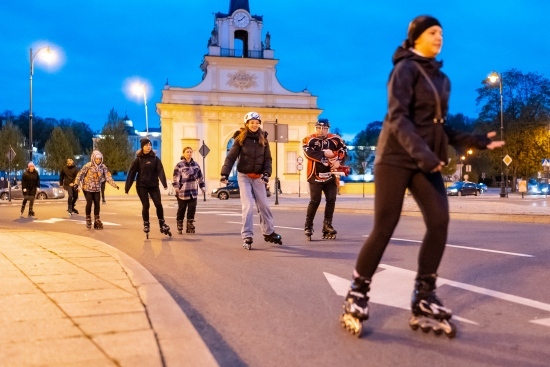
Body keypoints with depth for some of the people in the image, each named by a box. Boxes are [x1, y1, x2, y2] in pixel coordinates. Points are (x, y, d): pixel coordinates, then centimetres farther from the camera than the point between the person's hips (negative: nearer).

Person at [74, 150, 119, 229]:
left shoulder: (103, 167, -3)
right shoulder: (88, 165, -13)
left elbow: (108, 177, -6)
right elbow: (80, 174, -12)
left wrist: (114, 185, -18)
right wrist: (76, 183, -20)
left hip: (97, 189, 3)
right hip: (87, 188, -3)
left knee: (97, 204, 0)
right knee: (89, 203, -8)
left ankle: (97, 221, 12)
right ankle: (88, 219, 12)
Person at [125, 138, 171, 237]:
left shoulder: (155, 158, 1)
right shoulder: (138, 159, -2)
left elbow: (160, 171, -9)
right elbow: (131, 173, -4)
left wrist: (164, 183, -23)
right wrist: (127, 187, -8)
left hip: (153, 185, 1)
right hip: (141, 186, -1)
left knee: (158, 204, -3)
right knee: (146, 205, 0)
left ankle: (162, 224, 13)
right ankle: (146, 224, 19)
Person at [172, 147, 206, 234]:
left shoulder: (195, 164, 11)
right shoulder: (179, 165, -5)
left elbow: (200, 176, 16)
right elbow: (175, 177, -10)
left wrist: (202, 187, 14)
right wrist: (176, 188, -18)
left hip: (193, 192, 4)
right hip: (183, 192, -4)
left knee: (192, 209, 3)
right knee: (181, 210, 5)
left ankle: (190, 226, 13)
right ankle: (179, 227, 18)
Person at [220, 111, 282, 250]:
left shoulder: (263, 139, 3)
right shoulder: (241, 138, -6)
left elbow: (268, 158, 4)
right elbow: (231, 157, -9)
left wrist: (266, 173, -12)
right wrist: (224, 173, -19)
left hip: (258, 177, 3)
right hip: (244, 176, -3)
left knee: (264, 205, 11)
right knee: (248, 206, -9)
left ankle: (269, 233, 27)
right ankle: (247, 237, -3)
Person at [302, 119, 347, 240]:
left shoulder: (335, 139, 1)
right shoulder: (309, 140, -7)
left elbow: (344, 150, 1)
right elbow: (309, 153, -22)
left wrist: (338, 160, -16)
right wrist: (324, 153, -19)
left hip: (330, 175, 4)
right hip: (315, 175, -4)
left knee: (331, 200, 3)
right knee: (315, 201, -5)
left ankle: (327, 225, 14)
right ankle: (308, 227, 5)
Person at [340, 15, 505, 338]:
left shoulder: (442, 79, 19)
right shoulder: (406, 68, -4)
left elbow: (440, 126, 19)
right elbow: (397, 117, -17)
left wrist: (476, 141, 8)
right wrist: (420, 152, -29)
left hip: (426, 160, 7)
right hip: (397, 156, -6)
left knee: (439, 220, -10)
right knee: (384, 228, -8)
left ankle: (424, 301, -1)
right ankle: (357, 296, 8)